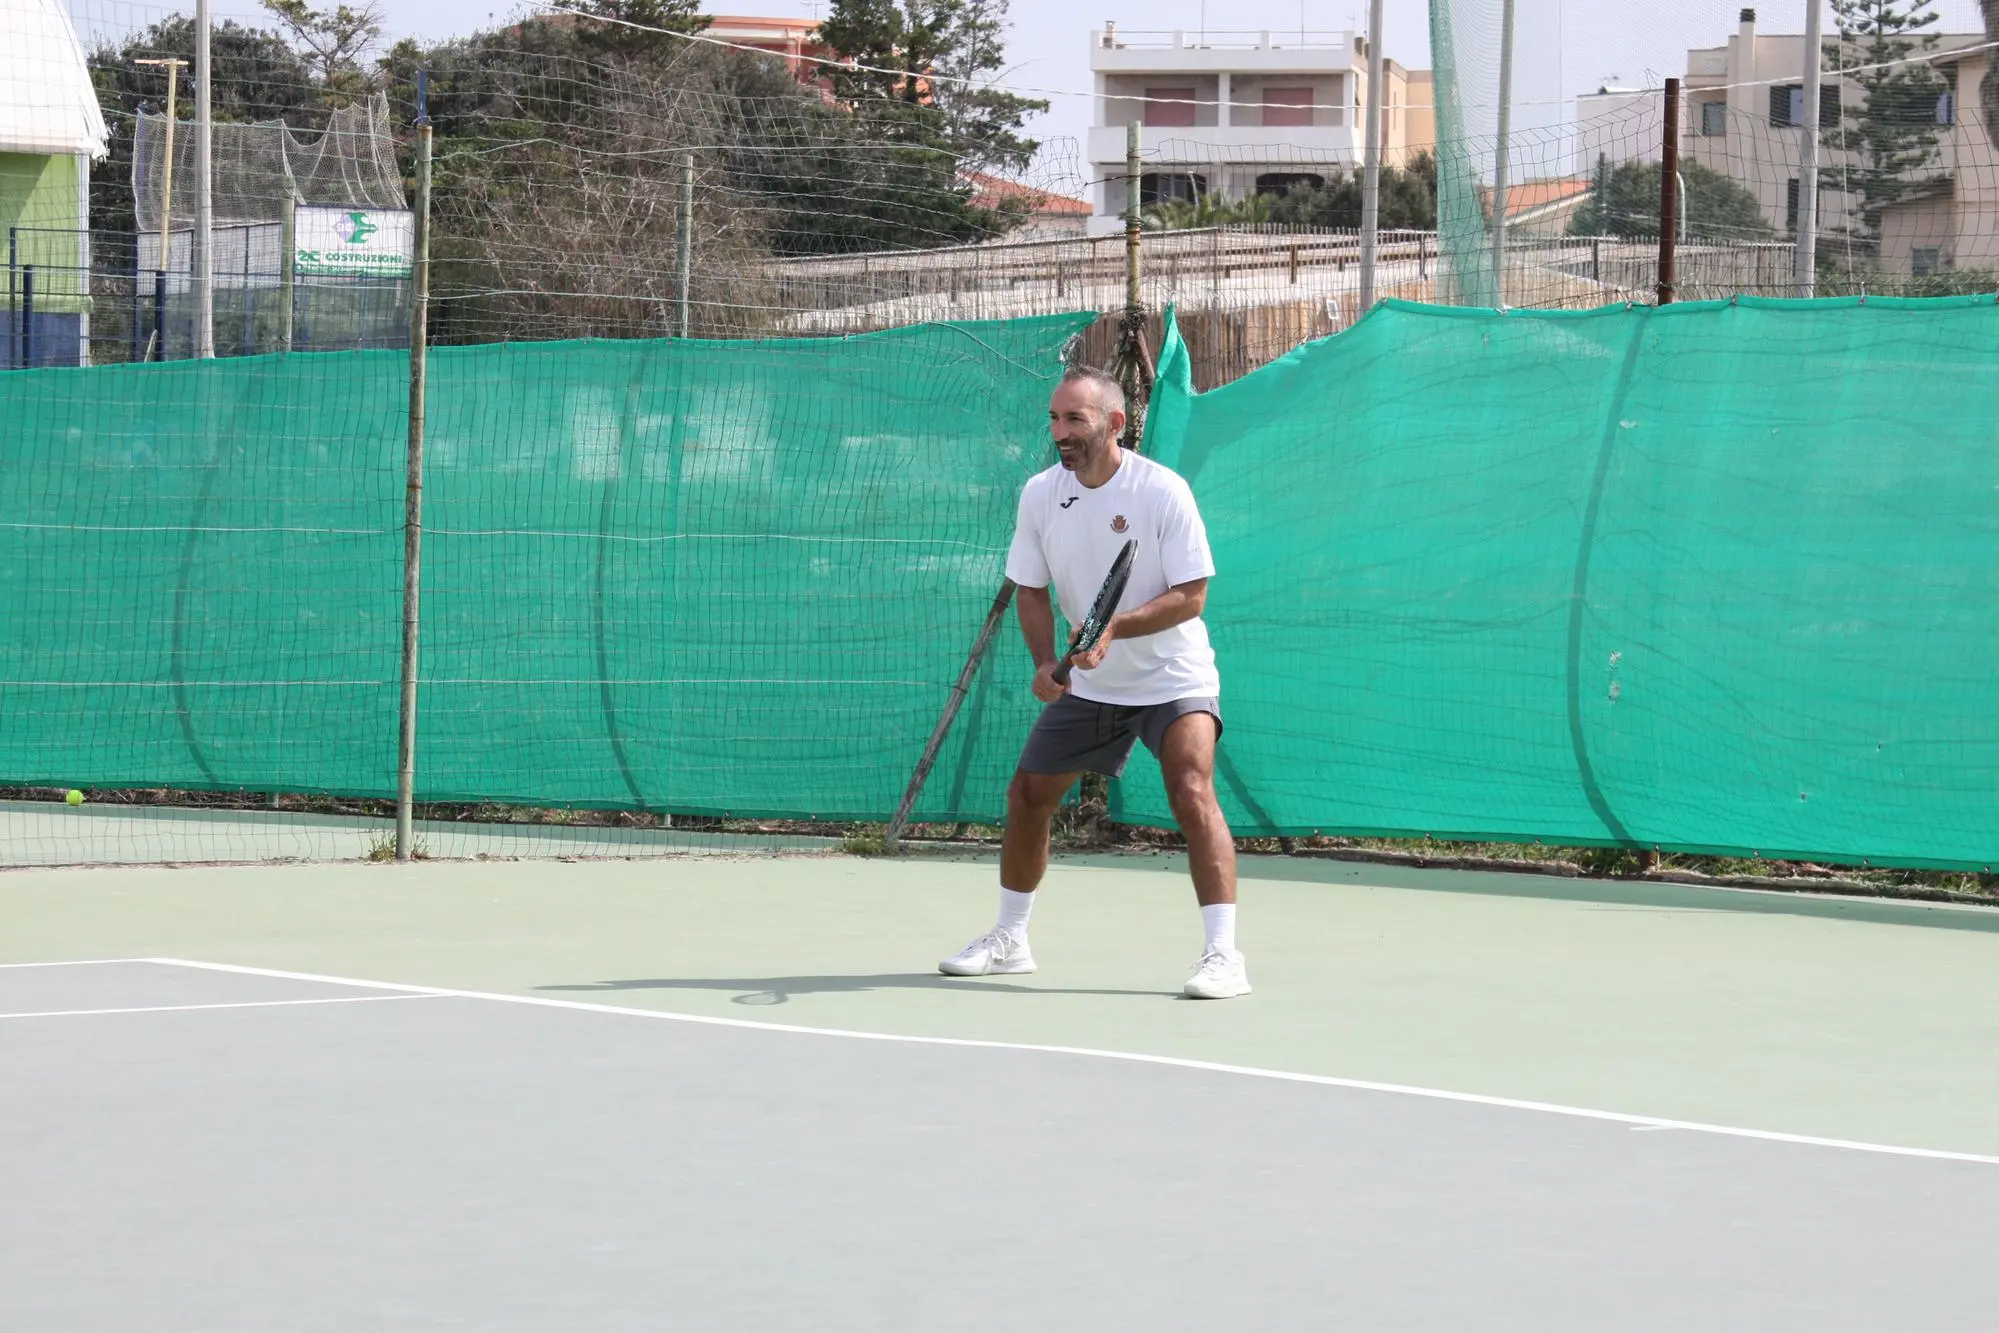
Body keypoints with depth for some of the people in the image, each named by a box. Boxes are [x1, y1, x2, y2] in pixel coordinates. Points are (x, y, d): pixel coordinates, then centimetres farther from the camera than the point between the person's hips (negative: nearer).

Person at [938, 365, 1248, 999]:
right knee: (1027, 795, 10)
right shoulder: (1040, 494, -4)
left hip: (1173, 679, -6)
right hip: (1087, 685, 6)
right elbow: (1031, 590, 4)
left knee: (1192, 794, -23)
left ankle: (1223, 954, -23)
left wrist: (1114, 628, -33)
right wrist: (1045, 662, -13)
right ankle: (1008, 940, 28)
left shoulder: (1162, 491, -19)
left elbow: (1190, 595, -20)